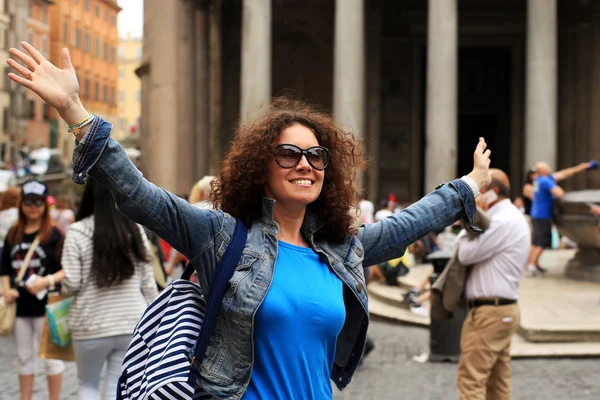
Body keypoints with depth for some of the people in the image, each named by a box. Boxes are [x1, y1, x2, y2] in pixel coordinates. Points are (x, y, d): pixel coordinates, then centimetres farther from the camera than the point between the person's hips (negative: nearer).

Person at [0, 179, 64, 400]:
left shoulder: (54, 235, -6)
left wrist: (48, 281, -23)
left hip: (46, 305, -5)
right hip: (20, 305, 6)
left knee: (51, 356, 3)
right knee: (25, 357, 15)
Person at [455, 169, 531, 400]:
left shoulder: (502, 221, -17)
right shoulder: (511, 217, 17)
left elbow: (466, 255, -15)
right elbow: (481, 253, 16)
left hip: (490, 312, -11)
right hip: (503, 309, 11)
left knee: (471, 380, -10)